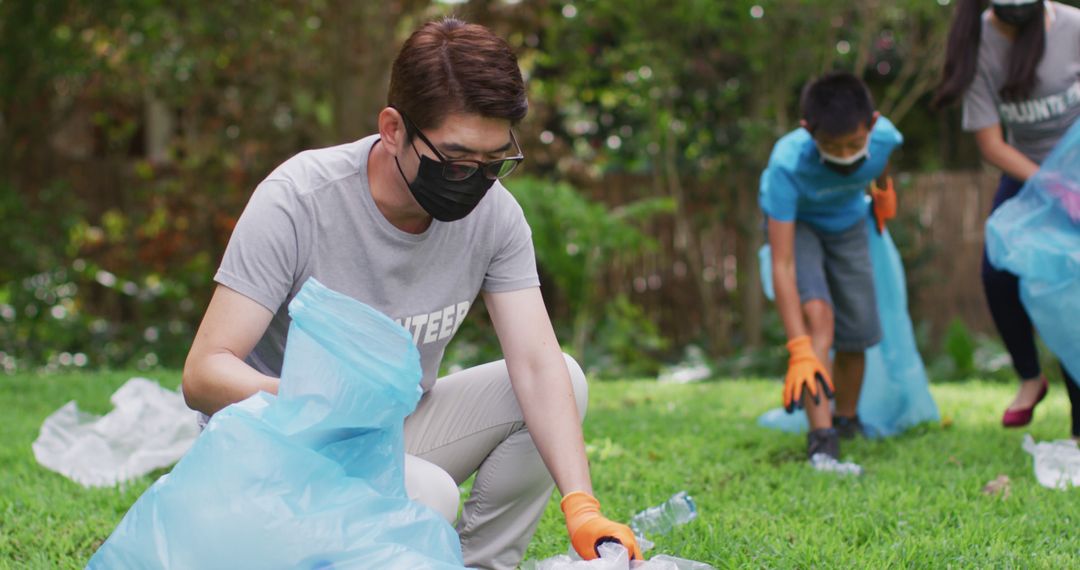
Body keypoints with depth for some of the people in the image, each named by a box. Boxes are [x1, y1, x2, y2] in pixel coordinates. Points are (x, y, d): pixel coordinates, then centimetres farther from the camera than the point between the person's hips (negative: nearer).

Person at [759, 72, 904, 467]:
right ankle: (822, 438, -29)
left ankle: (847, 420, 32)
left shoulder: (883, 136, -32)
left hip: (848, 223, 4)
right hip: (796, 223, -4)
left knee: (856, 333, 5)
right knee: (816, 315, -26)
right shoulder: (787, 164, -42)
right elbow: (782, 266, -43)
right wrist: (800, 350, -47)